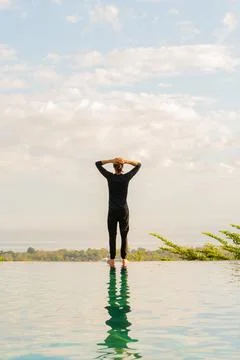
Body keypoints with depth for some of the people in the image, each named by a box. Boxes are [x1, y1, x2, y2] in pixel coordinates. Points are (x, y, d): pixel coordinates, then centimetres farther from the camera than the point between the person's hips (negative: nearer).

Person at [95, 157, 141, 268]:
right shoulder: (126, 177, -4)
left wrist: (111, 160, -5)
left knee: (112, 236, 5)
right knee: (124, 236, 8)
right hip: (124, 210, 1)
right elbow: (139, 165, 9)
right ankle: (124, 260, 3)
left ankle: (112, 260, 2)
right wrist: (126, 161, -5)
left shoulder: (110, 177, -6)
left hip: (112, 211, 0)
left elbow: (98, 163, 5)